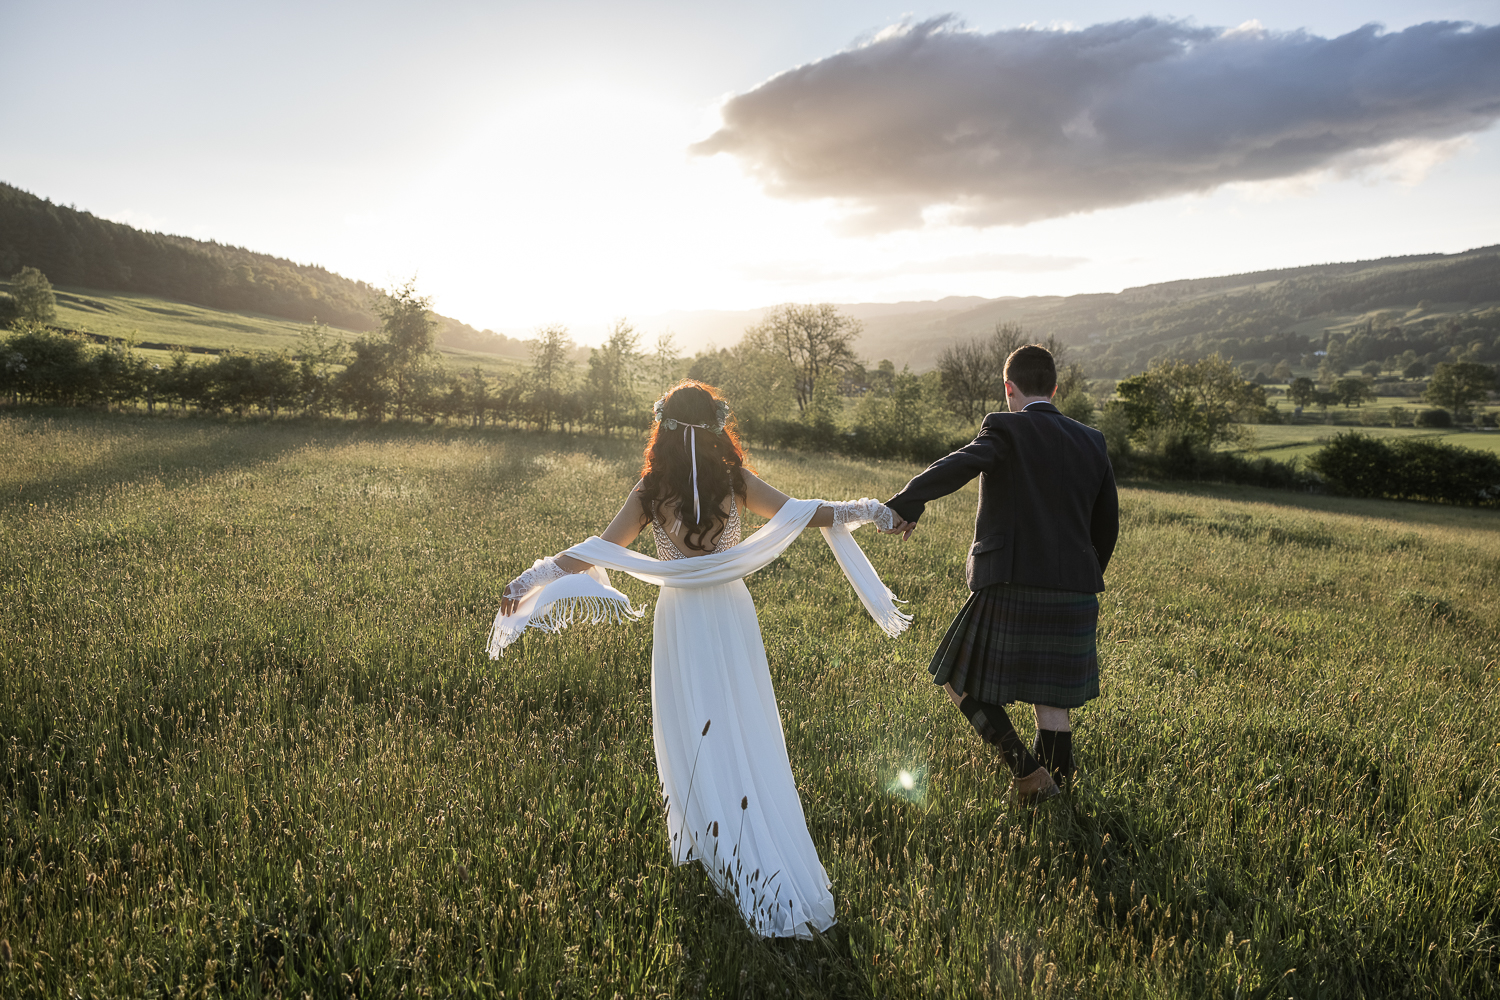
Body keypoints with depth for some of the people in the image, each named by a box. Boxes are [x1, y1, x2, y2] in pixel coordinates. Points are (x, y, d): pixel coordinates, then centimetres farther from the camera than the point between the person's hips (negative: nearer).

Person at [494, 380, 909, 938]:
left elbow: (599, 551, -9)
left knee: (691, 740, 13)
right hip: (732, 616, 1)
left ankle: (702, 843, 25)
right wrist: (863, 511, 10)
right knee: (746, 740, 12)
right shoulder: (737, 482, -7)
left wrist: (529, 580, -2)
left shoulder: (651, 491, -9)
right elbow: (804, 513, -3)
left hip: (682, 623, -1)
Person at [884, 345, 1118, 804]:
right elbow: (1107, 523, 17)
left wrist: (905, 504, -33)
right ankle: (1051, 795, 20)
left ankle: (1026, 770, 3)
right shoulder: (1092, 442, 12)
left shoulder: (1006, 429, -5)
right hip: (1073, 594, 6)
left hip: (1011, 589, -5)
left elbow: (960, 465, -26)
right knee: (1051, 701, 13)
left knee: (960, 681, 10)